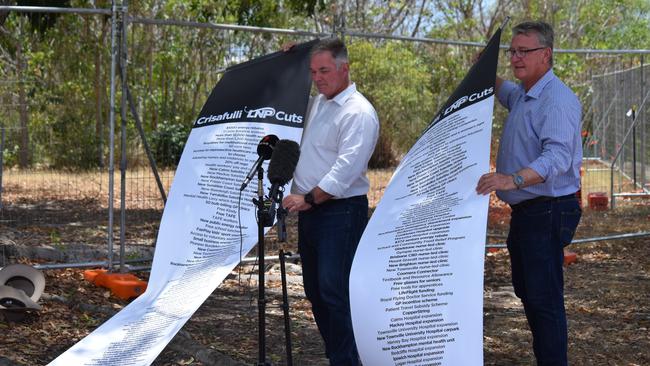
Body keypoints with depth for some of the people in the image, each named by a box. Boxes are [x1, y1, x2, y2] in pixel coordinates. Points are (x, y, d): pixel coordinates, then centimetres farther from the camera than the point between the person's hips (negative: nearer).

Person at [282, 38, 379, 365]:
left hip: (340, 212, -9)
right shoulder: (317, 103, 15)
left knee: (333, 292, -14)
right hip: (308, 208, 9)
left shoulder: (359, 113, -13)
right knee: (315, 291, 12)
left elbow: (347, 168, -22)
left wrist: (309, 198, -21)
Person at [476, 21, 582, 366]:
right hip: (524, 210, 11)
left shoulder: (557, 99, -18)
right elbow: (505, 91, 43)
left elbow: (558, 156, -33)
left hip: (547, 211, -11)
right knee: (527, 292, 17)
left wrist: (515, 178, -47)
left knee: (544, 298, -11)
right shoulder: (522, 96, 15)